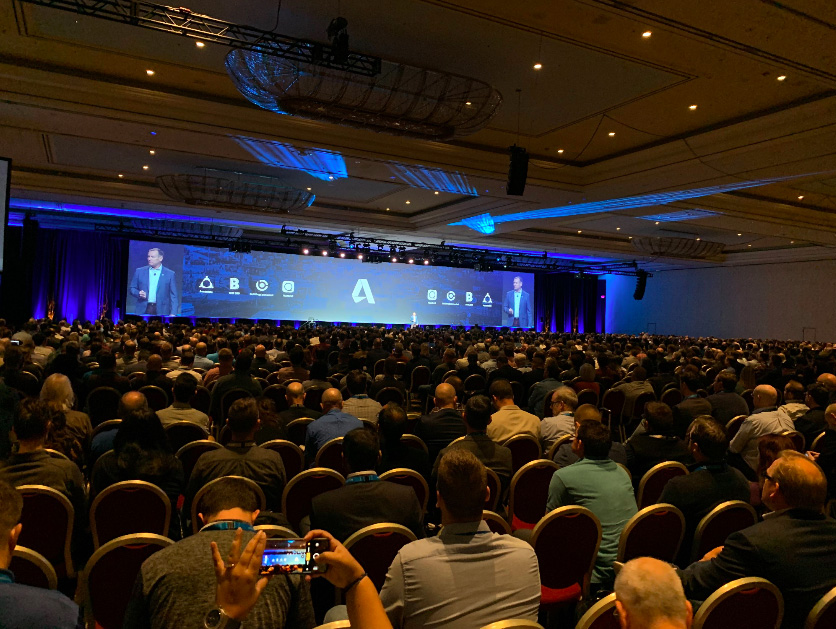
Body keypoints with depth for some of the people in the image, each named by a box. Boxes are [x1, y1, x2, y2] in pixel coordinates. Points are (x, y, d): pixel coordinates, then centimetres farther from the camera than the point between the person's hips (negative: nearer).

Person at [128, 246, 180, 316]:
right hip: (142, 311, 2)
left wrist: (173, 314, -8)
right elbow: (132, 288, 16)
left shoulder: (170, 274, 3)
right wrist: (139, 293, -7)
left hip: (161, 312, -2)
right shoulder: (139, 271, 10)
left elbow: (174, 296, 1)